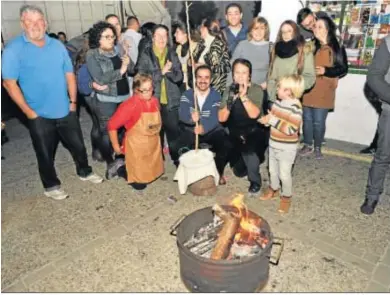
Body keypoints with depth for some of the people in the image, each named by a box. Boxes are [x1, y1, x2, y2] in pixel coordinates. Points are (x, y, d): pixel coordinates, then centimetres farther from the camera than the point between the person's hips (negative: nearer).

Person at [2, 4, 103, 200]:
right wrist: (29, 112, -12)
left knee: (78, 145, 16)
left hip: (66, 111, 4)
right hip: (39, 116, -3)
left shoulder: (57, 45, 5)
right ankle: (51, 186, 31)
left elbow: (69, 74, 8)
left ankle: (84, 172, 40)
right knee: (45, 154, 11)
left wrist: (73, 101, 2)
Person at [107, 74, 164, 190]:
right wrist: (116, 147, -13)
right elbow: (112, 125, -19)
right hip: (136, 147, -6)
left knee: (153, 174, 21)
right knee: (139, 184, 2)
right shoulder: (130, 105, -23)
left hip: (153, 145, 6)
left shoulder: (154, 101, -4)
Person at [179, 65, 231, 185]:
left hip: (212, 130, 0)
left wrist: (204, 127, -42)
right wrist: (191, 117, -43)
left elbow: (215, 118, -20)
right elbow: (182, 114, -19)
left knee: (225, 144, -25)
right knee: (182, 146, -26)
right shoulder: (187, 94, -3)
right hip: (191, 131, 1)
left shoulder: (216, 95, -6)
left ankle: (218, 171, 4)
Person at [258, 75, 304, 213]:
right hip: (273, 143, 8)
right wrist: (265, 119, -8)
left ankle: (286, 197, 28)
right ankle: (273, 189, 44)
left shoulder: (295, 107, -24)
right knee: (272, 170, 22)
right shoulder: (278, 102, 0)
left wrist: (272, 120, -29)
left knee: (284, 174, 6)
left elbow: (291, 129, -30)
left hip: (287, 147, -7)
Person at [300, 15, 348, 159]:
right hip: (307, 89, 3)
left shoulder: (337, 47, -1)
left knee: (319, 121, 1)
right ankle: (307, 145, 24)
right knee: (307, 119, 8)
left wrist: (325, 70, -15)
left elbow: (343, 69, -2)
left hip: (323, 91, -3)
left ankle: (317, 148, 19)